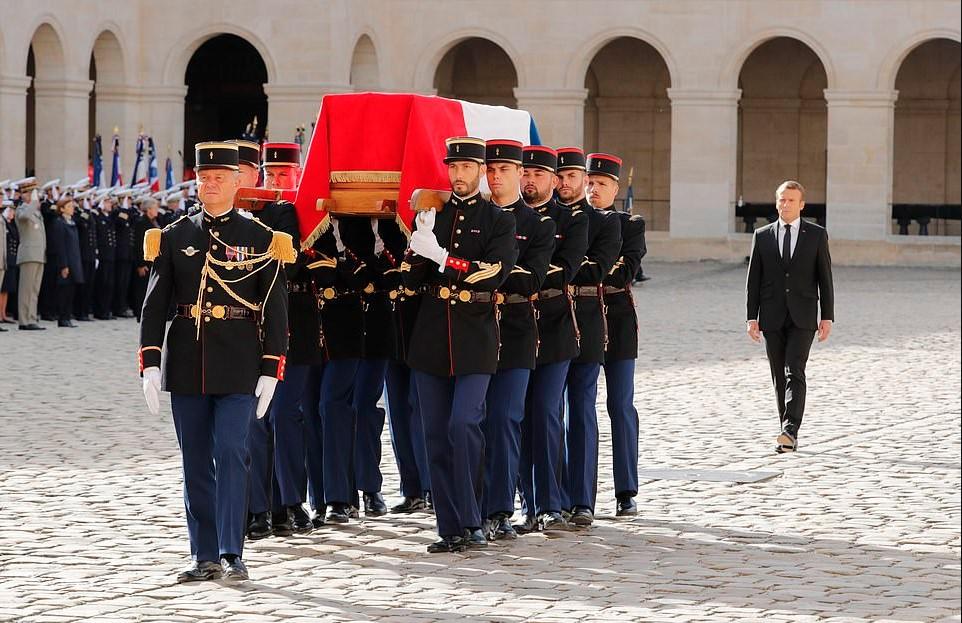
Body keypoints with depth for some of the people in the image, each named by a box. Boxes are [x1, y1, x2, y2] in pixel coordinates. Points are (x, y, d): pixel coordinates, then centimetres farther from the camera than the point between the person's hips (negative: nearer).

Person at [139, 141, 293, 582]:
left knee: (231, 454, -11)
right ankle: (205, 557, 12)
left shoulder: (261, 240, 1)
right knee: (196, 462, 6)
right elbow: (155, 305, 5)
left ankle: (232, 553, -8)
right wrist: (150, 365, -4)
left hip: (238, 367, -3)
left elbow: (275, 310, 0)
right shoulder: (173, 238, 6)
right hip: (187, 364, 3)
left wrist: (270, 372, -6)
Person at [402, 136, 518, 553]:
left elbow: (495, 274, -13)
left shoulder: (499, 221, 2)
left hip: (475, 339, -4)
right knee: (436, 434, 4)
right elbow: (410, 280, 6)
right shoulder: (430, 216, 11)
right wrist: (420, 244, -12)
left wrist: (442, 256, -18)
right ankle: (450, 529, 11)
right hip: (431, 340, 4)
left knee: (463, 424, -17)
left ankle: (471, 523, -7)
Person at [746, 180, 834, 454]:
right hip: (772, 318, 2)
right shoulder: (762, 236, 7)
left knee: (794, 372, -16)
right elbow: (753, 280, 7)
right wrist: (752, 317, -1)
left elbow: (825, 279, 2)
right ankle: (789, 436, 13)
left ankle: (790, 430, -24)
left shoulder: (817, 235, 3)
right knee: (779, 377, 6)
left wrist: (827, 317, -4)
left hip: (802, 317, -2)